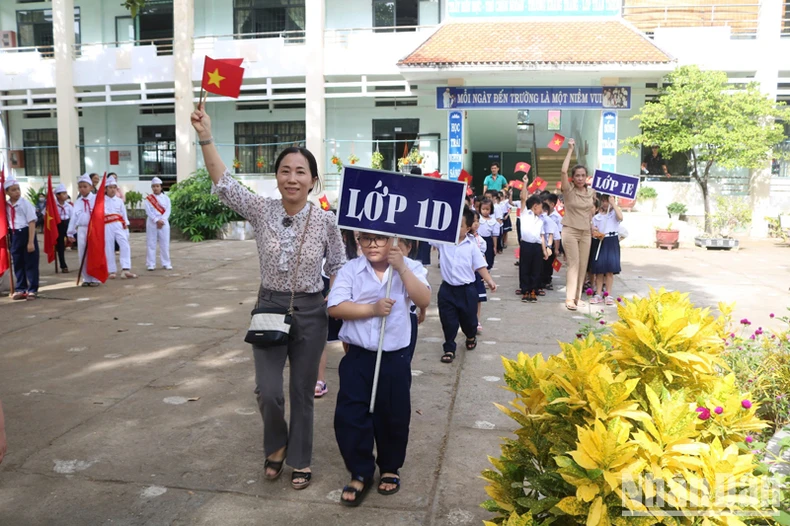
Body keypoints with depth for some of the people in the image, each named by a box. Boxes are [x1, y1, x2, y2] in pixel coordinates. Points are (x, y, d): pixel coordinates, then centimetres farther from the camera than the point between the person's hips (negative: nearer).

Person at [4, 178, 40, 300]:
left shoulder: (26, 203, -9)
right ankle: (21, 289, 22)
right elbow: (7, 221, 13)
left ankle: (32, 290, 10)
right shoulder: (6, 205, 5)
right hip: (14, 236, 5)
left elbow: (32, 223, -10)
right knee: (17, 264, 11)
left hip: (26, 234, -5)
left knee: (31, 264, 1)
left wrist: (31, 242, -14)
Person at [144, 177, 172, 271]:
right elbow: (148, 211, -6)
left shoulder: (166, 198, 6)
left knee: (165, 244, 3)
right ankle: (151, 264, 5)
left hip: (164, 223, 1)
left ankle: (166, 263, 10)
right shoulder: (148, 198, 3)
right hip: (152, 223, -1)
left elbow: (167, 211, -1)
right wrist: (156, 220, -16)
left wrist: (162, 220, -15)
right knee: (151, 243, 1)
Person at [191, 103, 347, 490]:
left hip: (311, 313, -1)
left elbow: (338, 267, 1)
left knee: (302, 392, 11)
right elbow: (224, 185, -18)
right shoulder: (261, 210, -6)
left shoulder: (325, 220, -8)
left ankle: (300, 459, 33)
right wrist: (205, 137, -29)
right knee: (268, 391, -4)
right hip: (269, 308, 1)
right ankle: (276, 445, 30)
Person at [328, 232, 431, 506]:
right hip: (358, 356, 1)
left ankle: (390, 468, 36)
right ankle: (360, 473, 21)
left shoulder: (409, 268, -2)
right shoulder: (350, 269, -2)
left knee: (393, 416, 11)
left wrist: (401, 268, -25)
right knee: (349, 415, 0)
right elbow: (335, 307, -12)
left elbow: (424, 301, -18)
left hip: (395, 357, 0)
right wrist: (372, 309, -21)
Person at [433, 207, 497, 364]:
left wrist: (490, 281, -10)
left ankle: (471, 337, 49)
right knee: (448, 322, 5)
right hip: (447, 288, 0)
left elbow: (480, 265, -1)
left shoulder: (472, 245, -4)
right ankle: (449, 349, 22)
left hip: (467, 289, 0)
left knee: (468, 319, 16)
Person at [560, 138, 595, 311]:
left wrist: (591, 217, 9)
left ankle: (577, 296, 16)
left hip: (586, 232, 5)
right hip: (570, 231, -5)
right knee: (573, 264, -11)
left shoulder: (591, 192, 6)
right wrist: (570, 150, -21)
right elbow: (563, 171, -25)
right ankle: (570, 299, -10)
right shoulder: (568, 190, -8)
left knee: (583, 266, 7)